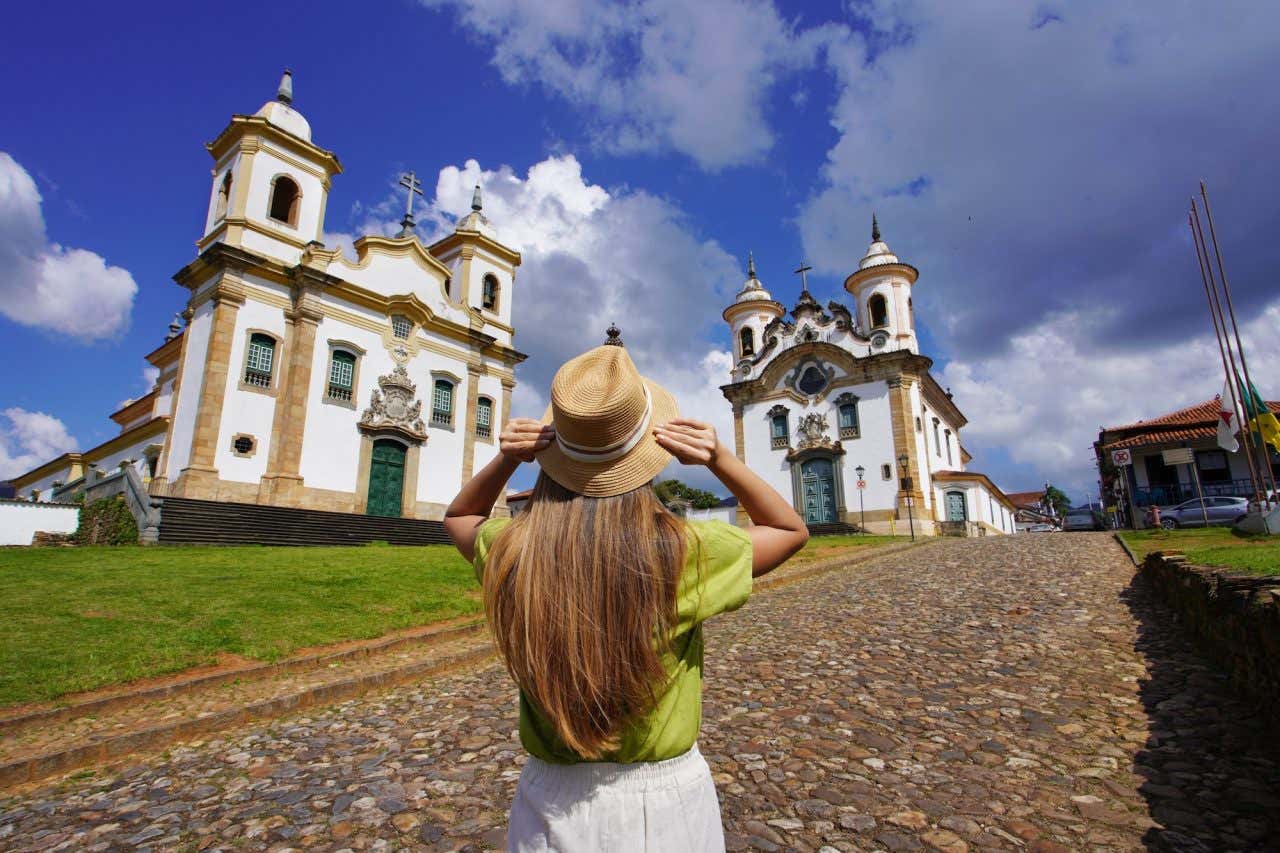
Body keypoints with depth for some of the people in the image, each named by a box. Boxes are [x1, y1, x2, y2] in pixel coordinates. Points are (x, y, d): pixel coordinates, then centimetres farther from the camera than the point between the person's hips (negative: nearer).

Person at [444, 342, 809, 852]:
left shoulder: (511, 553, -19)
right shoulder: (686, 554, -25)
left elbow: (458, 517, 7)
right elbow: (791, 529, -4)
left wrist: (505, 460, -12)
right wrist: (718, 458, -18)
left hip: (552, 800, 2)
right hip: (666, 798, -1)